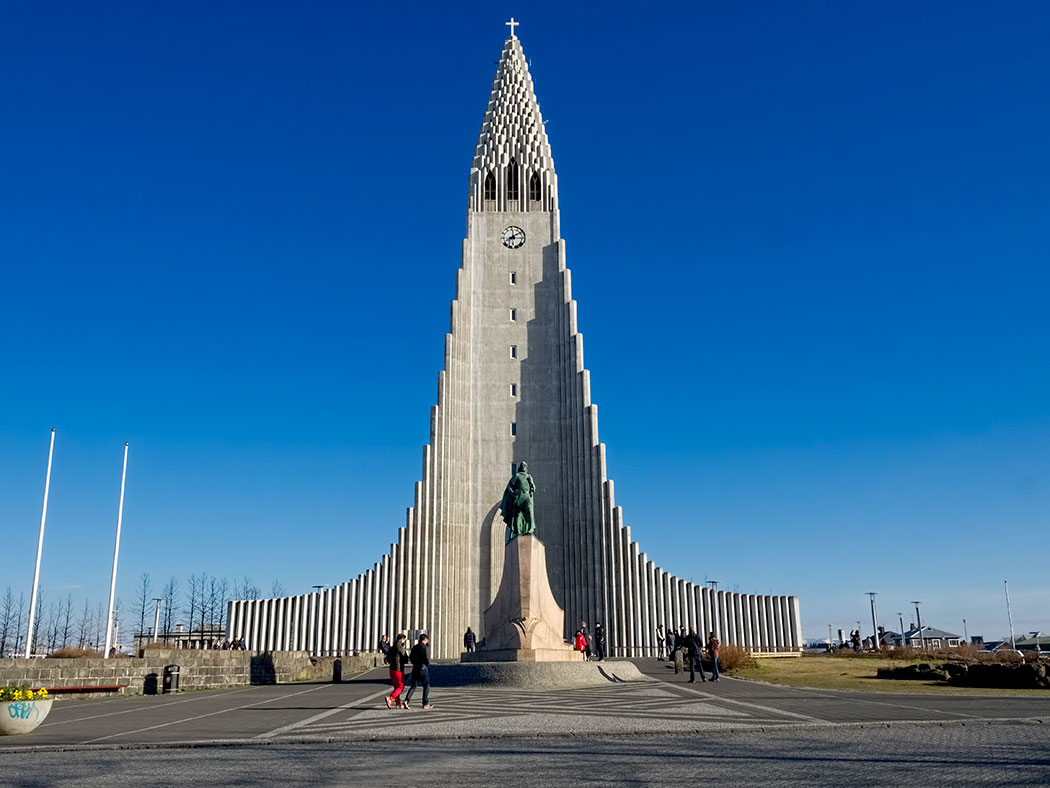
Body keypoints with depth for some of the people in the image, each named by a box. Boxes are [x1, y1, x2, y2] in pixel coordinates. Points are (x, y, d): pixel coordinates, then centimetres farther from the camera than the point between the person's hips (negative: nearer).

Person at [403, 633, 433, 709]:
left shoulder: (414, 647, 10)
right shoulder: (425, 647, -12)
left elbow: (411, 657, 15)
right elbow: (427, 659, -18)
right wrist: (427, 665, 2)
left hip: (415, 669, 6)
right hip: (423, 669, -6)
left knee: (413, 686, 7)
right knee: (426, 686, 8)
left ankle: (406, 701, -10)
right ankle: (426, 704, 10)